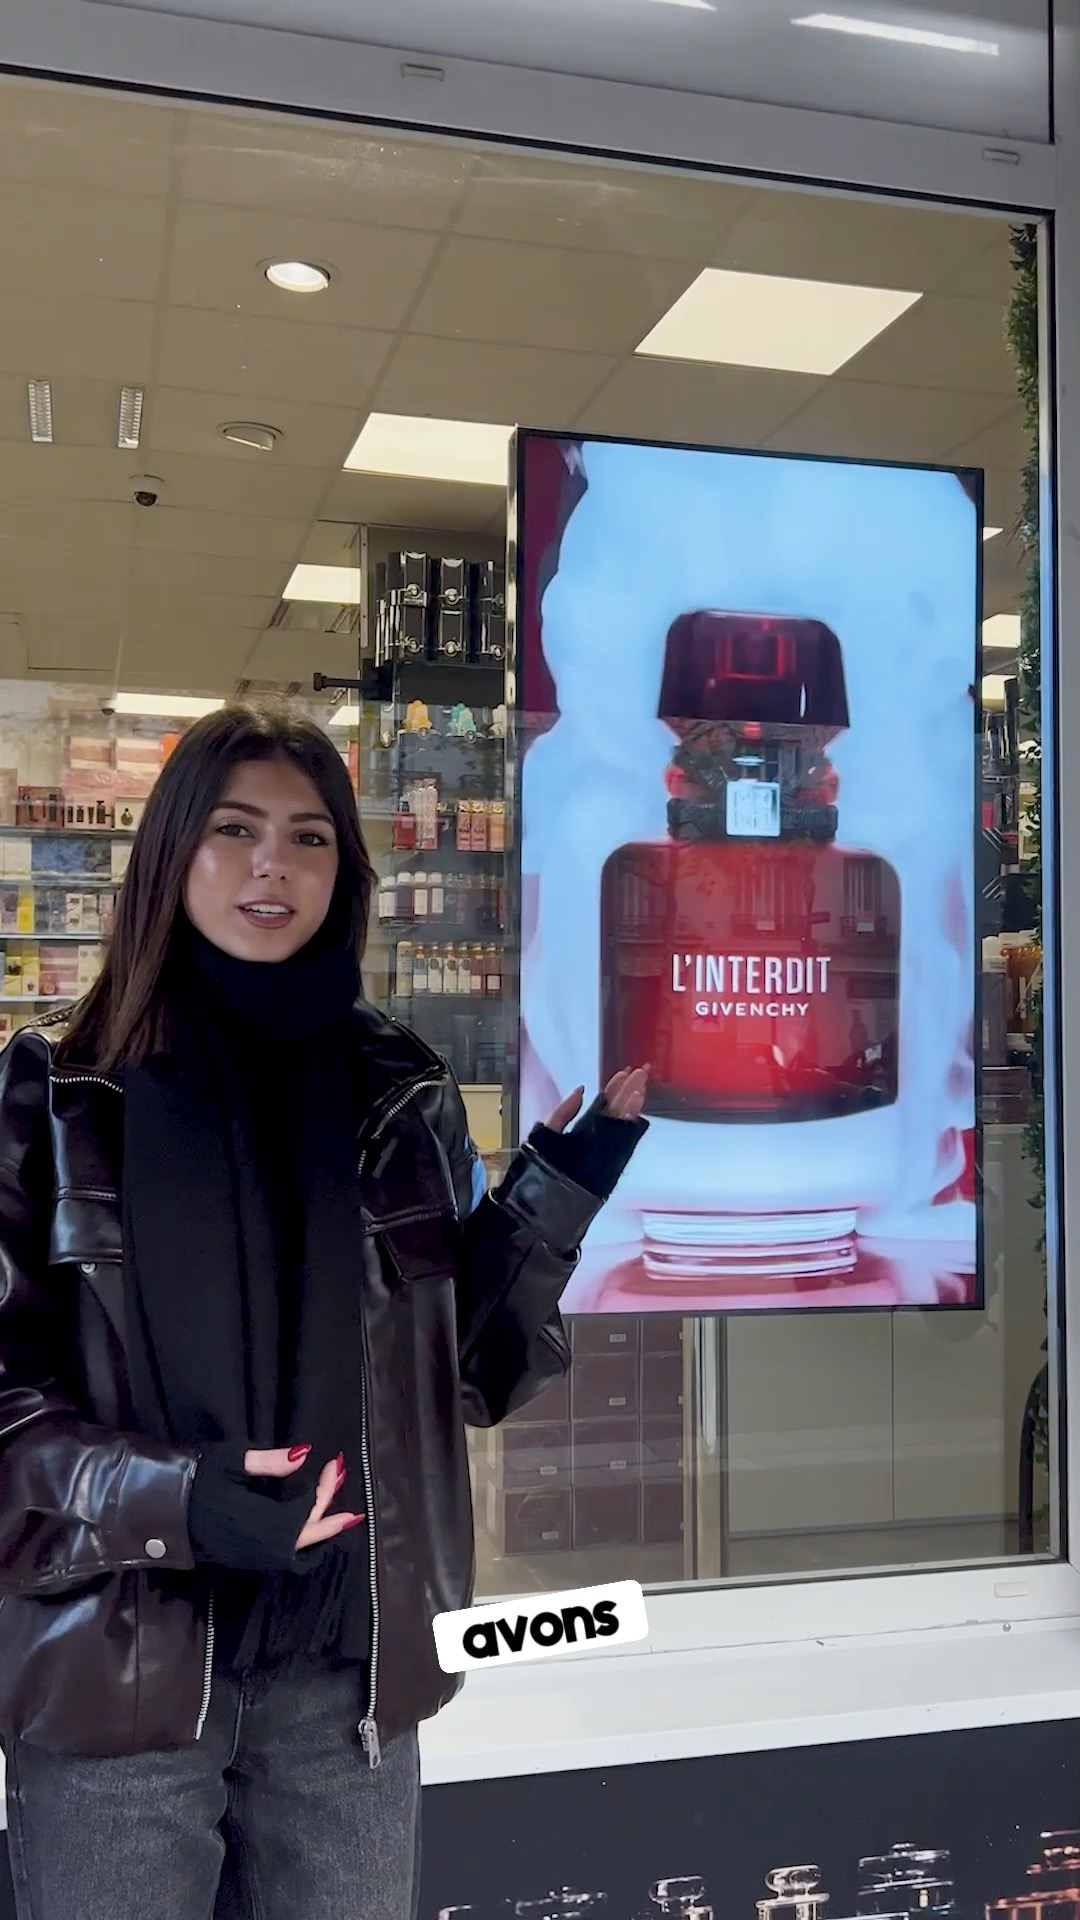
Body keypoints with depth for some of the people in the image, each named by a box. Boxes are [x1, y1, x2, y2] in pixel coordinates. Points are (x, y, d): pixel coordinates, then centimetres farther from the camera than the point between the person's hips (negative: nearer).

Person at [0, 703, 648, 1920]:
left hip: (349, 1673, 3)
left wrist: (555, 1205, -7)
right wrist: (167, 1499, -21)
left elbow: (471, 1373, 6)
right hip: (118, 1670, -2)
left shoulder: (401, 1096, 3)